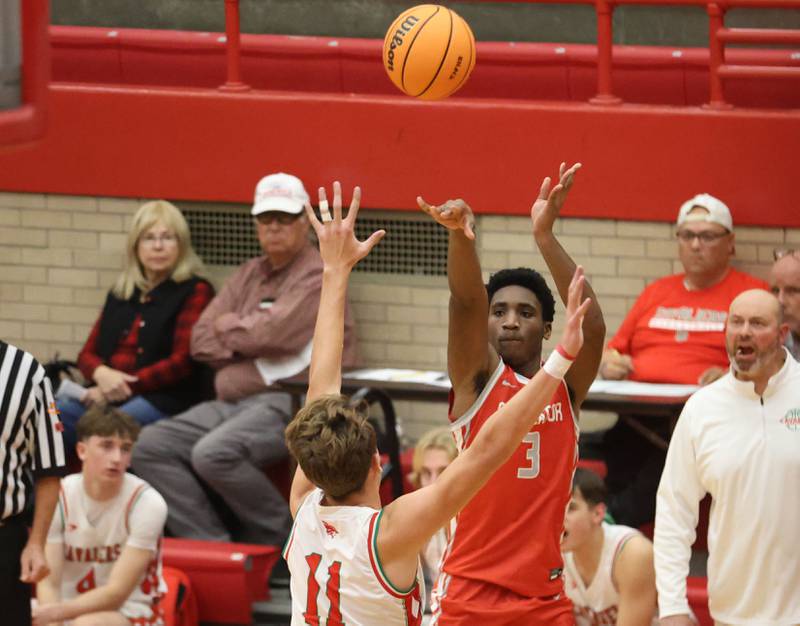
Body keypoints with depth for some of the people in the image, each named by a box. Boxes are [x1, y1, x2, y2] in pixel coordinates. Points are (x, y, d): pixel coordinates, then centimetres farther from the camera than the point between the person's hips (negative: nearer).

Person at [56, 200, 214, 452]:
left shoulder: (194, 291, 7)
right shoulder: (119, 294, 25)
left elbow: (184, 362, -3)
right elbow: (87, 354, 22)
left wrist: (127, 386, -10)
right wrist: (102, 374, -4)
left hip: (163, 397, -5)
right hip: (106, 396, 5)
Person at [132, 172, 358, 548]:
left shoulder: (318, 276, -3)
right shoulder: (249, 275, 21)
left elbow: (277, 332, -18)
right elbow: (202, 341, 12)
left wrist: (231, 326, 1)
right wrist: (250, 341, -6)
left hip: (287, 403, -8)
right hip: (232, 402, 9)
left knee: (214, 453, -32)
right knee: (150, 447, -8)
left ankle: (282, 538, -11)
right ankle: (212, 543, -12)